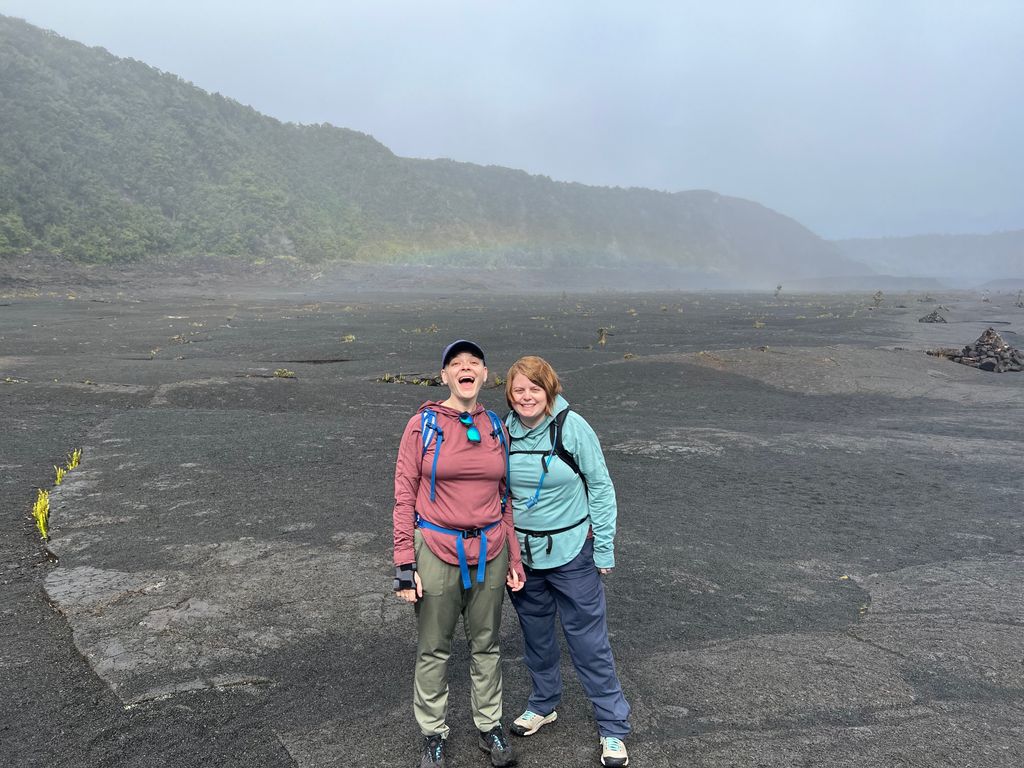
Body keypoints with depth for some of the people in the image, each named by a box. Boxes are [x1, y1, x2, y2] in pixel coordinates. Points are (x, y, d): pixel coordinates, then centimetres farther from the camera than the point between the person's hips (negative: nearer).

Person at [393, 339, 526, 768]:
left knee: (486, 644, 15)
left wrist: (514, 559, 8)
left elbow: (505, 497, 10)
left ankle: (490, 725, 34)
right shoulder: (424, 425, -6)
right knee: (434, 649, 10)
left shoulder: (496, 428, 5)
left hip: (489, 552, 3)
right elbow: (405, 495, -6)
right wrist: (404, 564, -9)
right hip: (437, 551, -3)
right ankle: (433, 734, 30)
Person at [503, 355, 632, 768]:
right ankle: (543, 704, 42)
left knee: (588, 640, 3)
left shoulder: (573, 427, -14)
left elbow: (600, 487, -8)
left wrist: (603, 549, -7)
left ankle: (613, 727, 21)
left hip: (571, 552, -4)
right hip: (522, 553, 4)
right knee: (535, 634, 19)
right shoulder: (504, 431, -4)